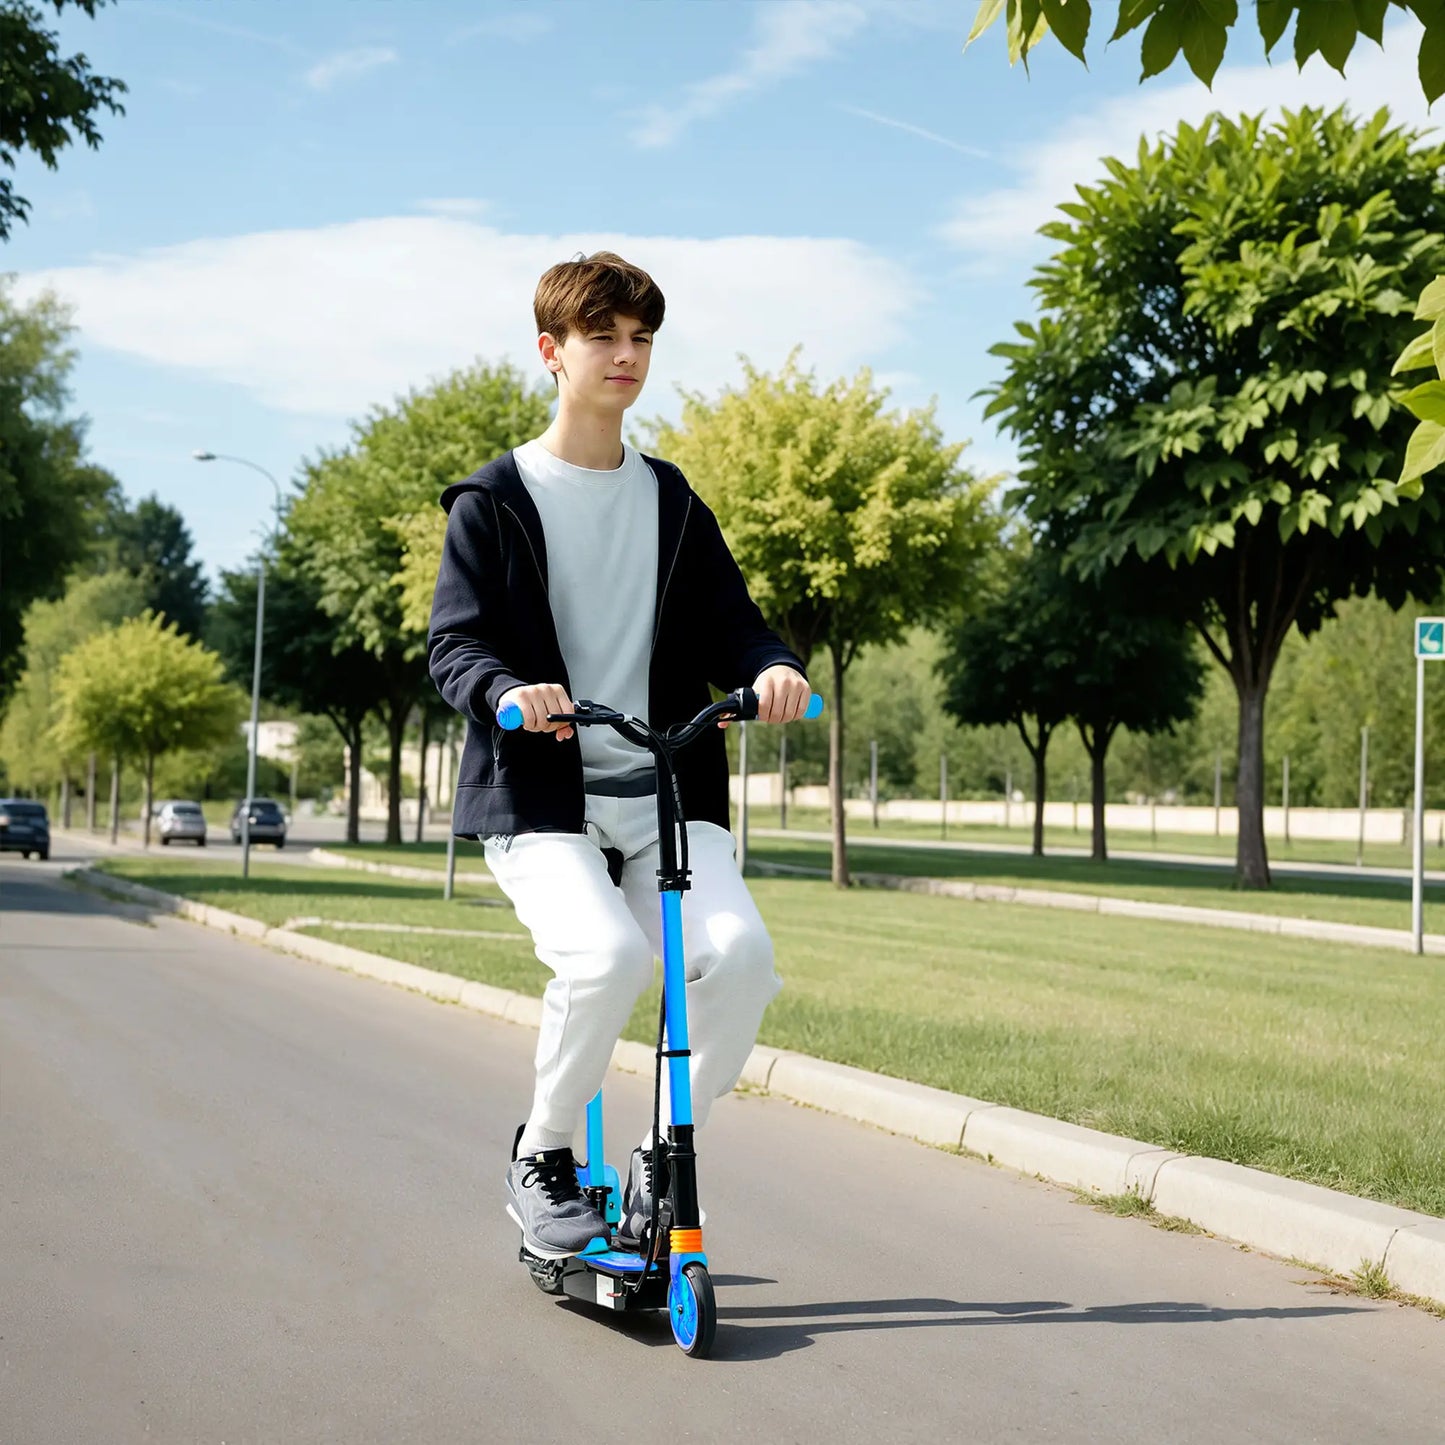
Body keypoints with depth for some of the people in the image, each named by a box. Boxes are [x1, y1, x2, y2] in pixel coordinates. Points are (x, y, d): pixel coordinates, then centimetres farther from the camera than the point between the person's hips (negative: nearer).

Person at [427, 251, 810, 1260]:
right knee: (607, 955, -30)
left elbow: (727, 628, 12)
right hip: (537, 793, -3)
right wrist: (506, 690, -26)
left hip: (668, 794, 4)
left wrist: (772, 667, -12)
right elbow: (454, 642, -3)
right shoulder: (493, 503, 6)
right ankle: (542, 1158, -3)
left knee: (739, 951, -23)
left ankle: (665, 1159, 1)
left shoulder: (675, 504, 18)